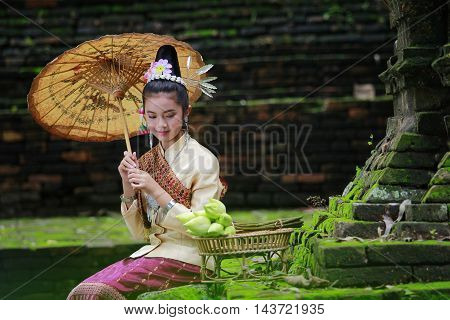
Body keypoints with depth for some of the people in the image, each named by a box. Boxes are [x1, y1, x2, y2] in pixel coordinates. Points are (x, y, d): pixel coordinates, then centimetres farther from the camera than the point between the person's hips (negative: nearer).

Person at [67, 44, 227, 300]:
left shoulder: (203, 159, -6)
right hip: (152, 252, 6)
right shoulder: (146, 162, 12)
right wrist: (128, 190, -4)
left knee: (97, 292, -23)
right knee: (84, 291, -17)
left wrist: (156, 192, -18)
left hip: (187, 259, -6)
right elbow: (140, 233, 11)